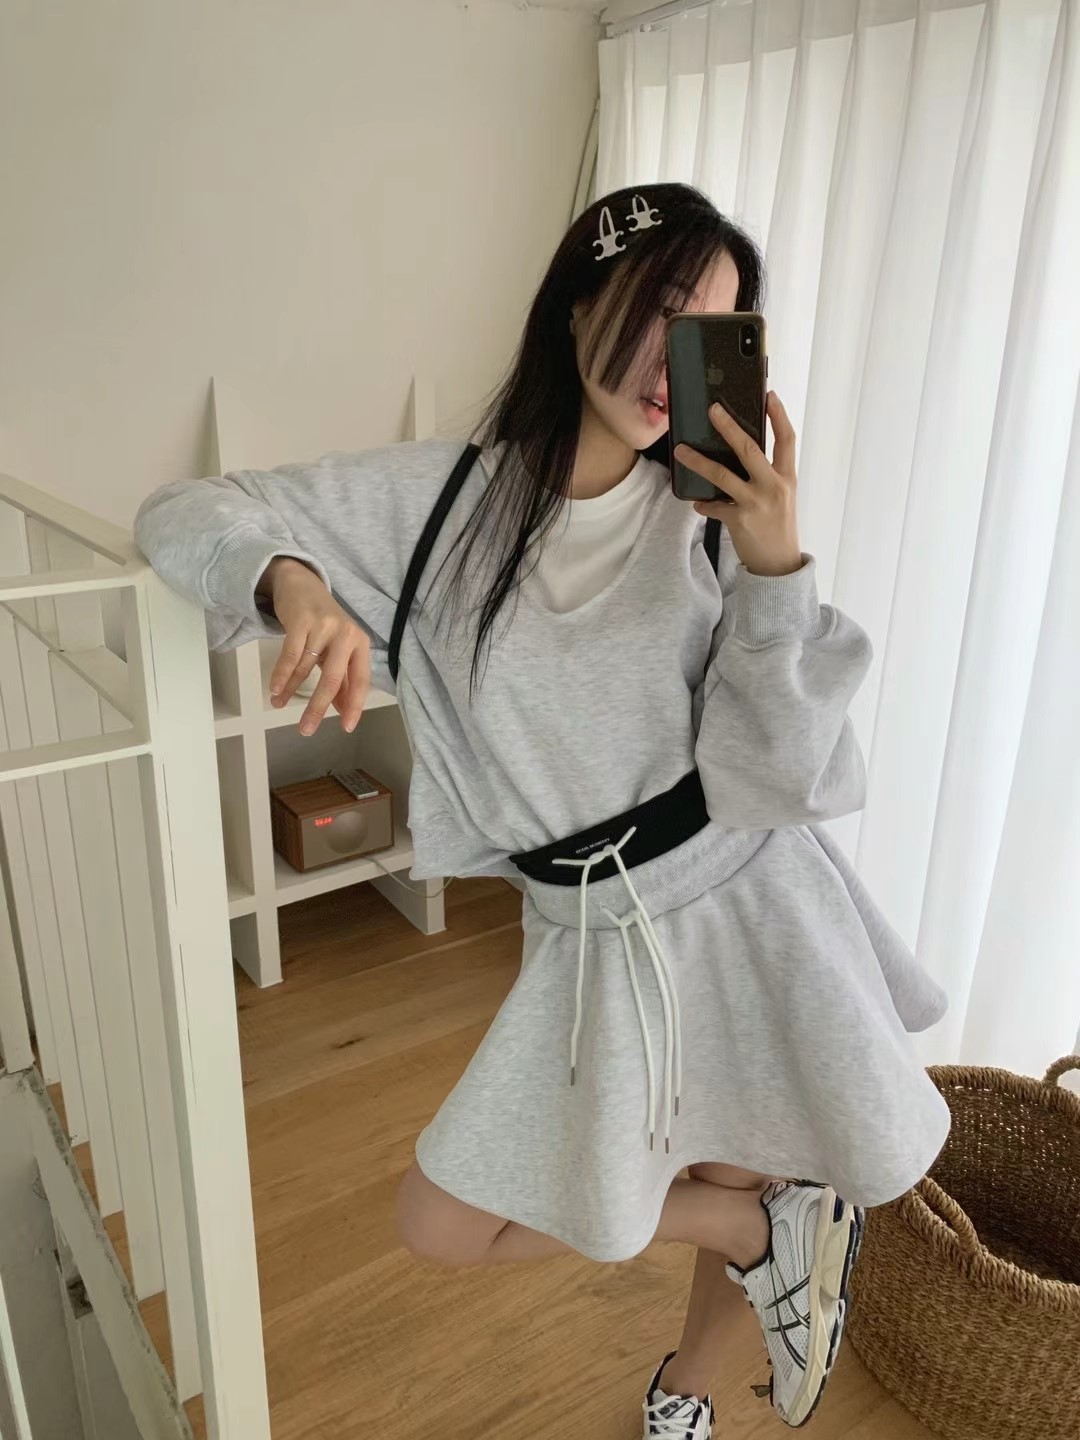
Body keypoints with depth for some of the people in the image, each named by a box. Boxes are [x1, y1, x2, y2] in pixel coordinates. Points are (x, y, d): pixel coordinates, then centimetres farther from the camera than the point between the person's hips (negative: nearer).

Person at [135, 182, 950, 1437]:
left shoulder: (713, 518, -7)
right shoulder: (445, 497, -6)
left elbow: (782, 782, -13)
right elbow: (185, 517, -5)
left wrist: (776, 568, -25)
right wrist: (293, 580, -27)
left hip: (748, 907, -1)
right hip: (594, 935, 2)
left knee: (738, 1188, 15)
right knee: (442, 1227, 9)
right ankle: (777, 1228, 26)